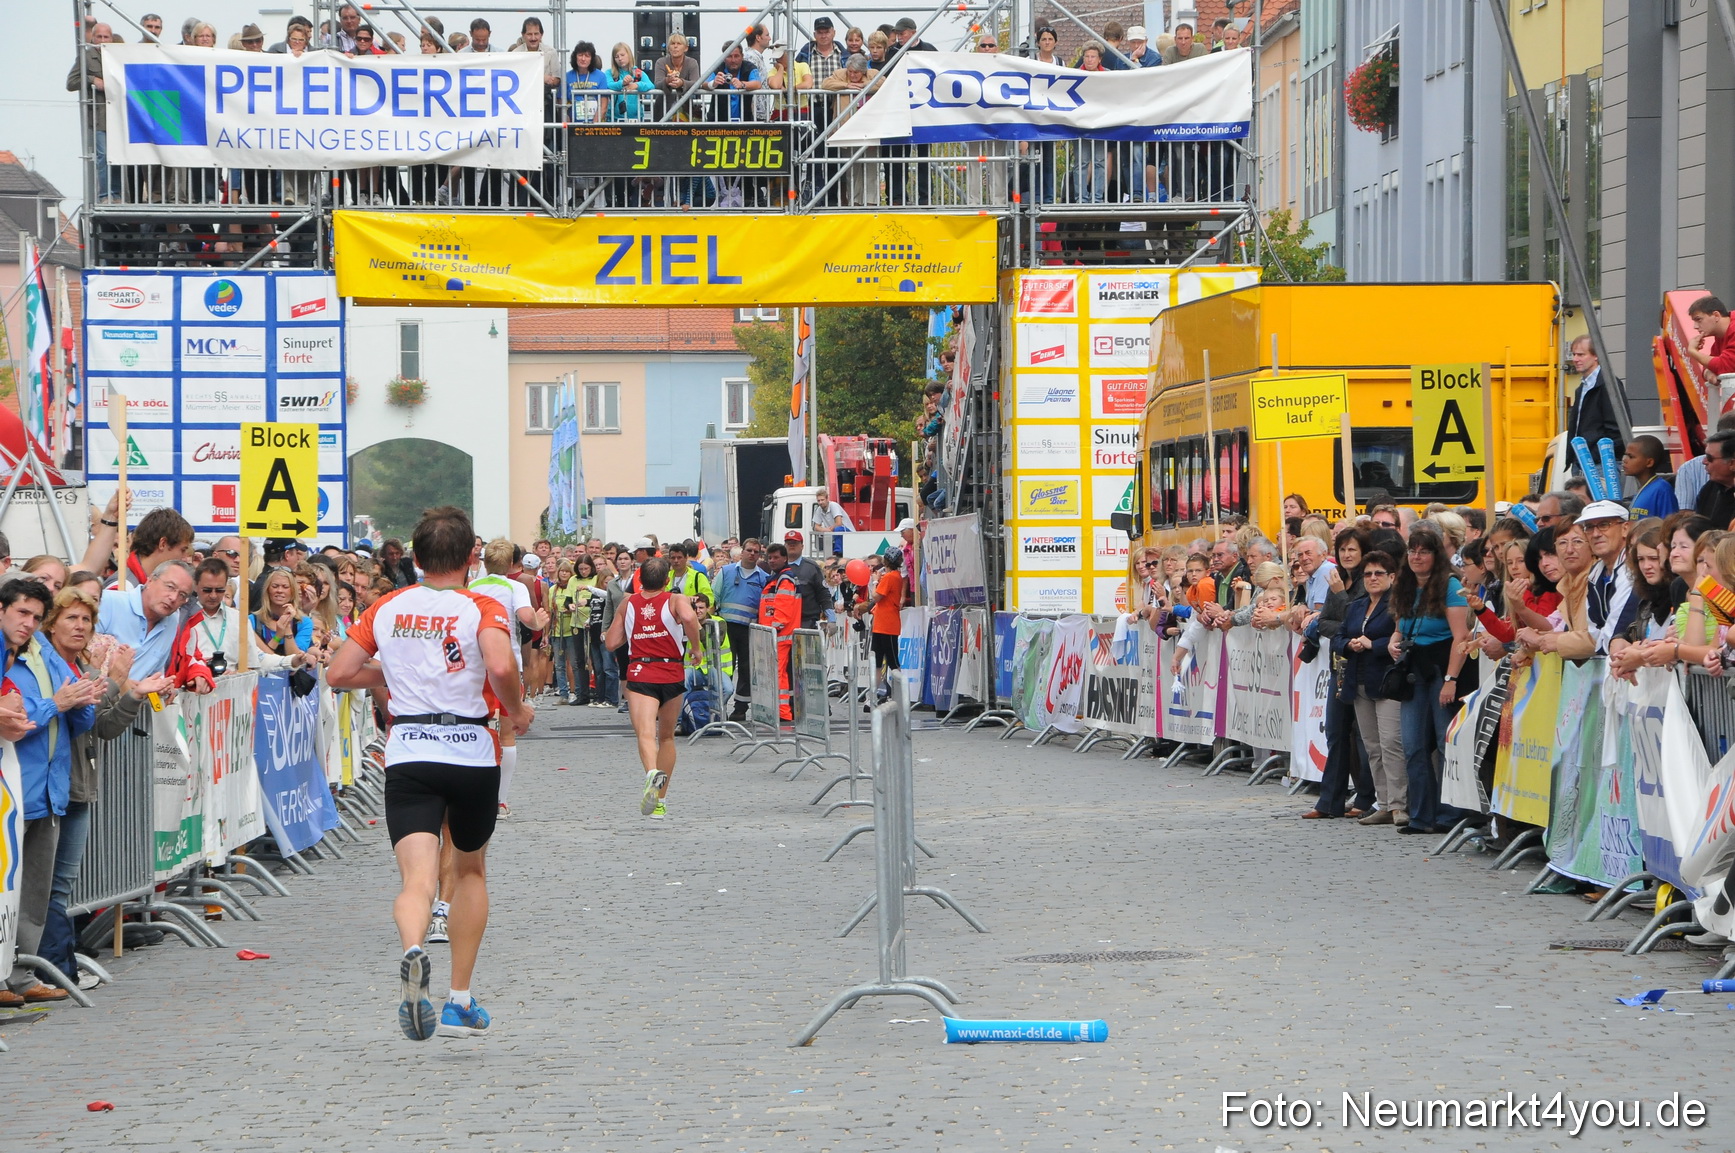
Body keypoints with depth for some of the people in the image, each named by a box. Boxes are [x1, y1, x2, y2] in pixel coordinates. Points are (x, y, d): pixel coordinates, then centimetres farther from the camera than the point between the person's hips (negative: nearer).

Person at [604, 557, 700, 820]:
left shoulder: (628, 604, 9)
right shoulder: (676, 601, 1)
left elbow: (611, 642, 11)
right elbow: (688, 617, -22)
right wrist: (695, 644, -6)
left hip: (639, 673, -1)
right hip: (671, 675, 1)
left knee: (645, 734, -17)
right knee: (666, 737, 18)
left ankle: (652, 772, -48)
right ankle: (660, 800, 21)